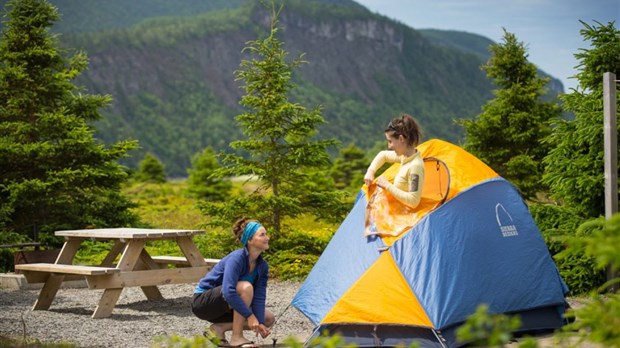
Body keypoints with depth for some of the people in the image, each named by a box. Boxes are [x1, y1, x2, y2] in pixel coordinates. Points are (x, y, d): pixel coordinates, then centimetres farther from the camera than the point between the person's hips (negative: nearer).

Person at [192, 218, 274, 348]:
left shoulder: (262, 266, -3)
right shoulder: (237, 258, -26)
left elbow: (259, 297, -9)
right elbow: (228, 292, -37)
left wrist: (260, 323, -23)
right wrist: (249, 316, -35)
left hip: (224, 305, 8)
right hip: (203, 301, -8)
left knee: (268, 318, 1)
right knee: (245, 287, -31)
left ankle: (219, 327, 0)